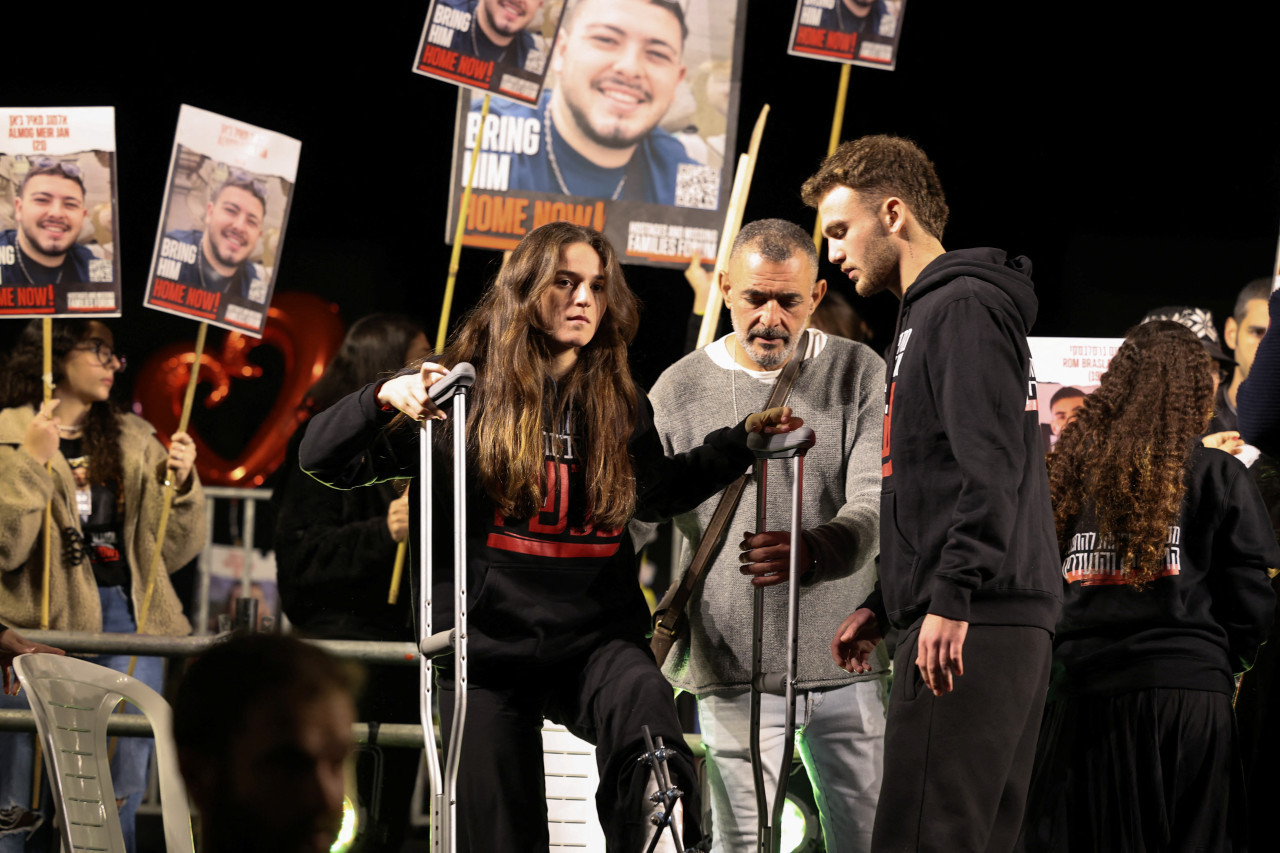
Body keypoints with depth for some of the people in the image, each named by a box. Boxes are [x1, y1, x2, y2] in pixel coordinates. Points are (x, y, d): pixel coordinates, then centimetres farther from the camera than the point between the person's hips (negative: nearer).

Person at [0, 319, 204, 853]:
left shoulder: (134, 441, 15)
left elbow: (172, 552, 14)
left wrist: (180, 483, -1)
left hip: (127, 616, 4)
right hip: (45, 626, -4)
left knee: (123, 790, 3)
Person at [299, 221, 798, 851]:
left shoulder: (620, 405, 7)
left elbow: (653, 492, 30)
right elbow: (321, 459, -9)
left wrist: (740, 442, 19)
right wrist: (385, 397, -27)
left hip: (596, 636, 1)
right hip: (487, 641, -1)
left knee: (642, 699, -34)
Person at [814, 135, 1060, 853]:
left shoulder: (965, 307, -6)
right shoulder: (927, 314, 25)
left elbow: (990, 465, -18)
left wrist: (952, 598, -24)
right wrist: (885, 604, 26)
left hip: (970, 628, -11)